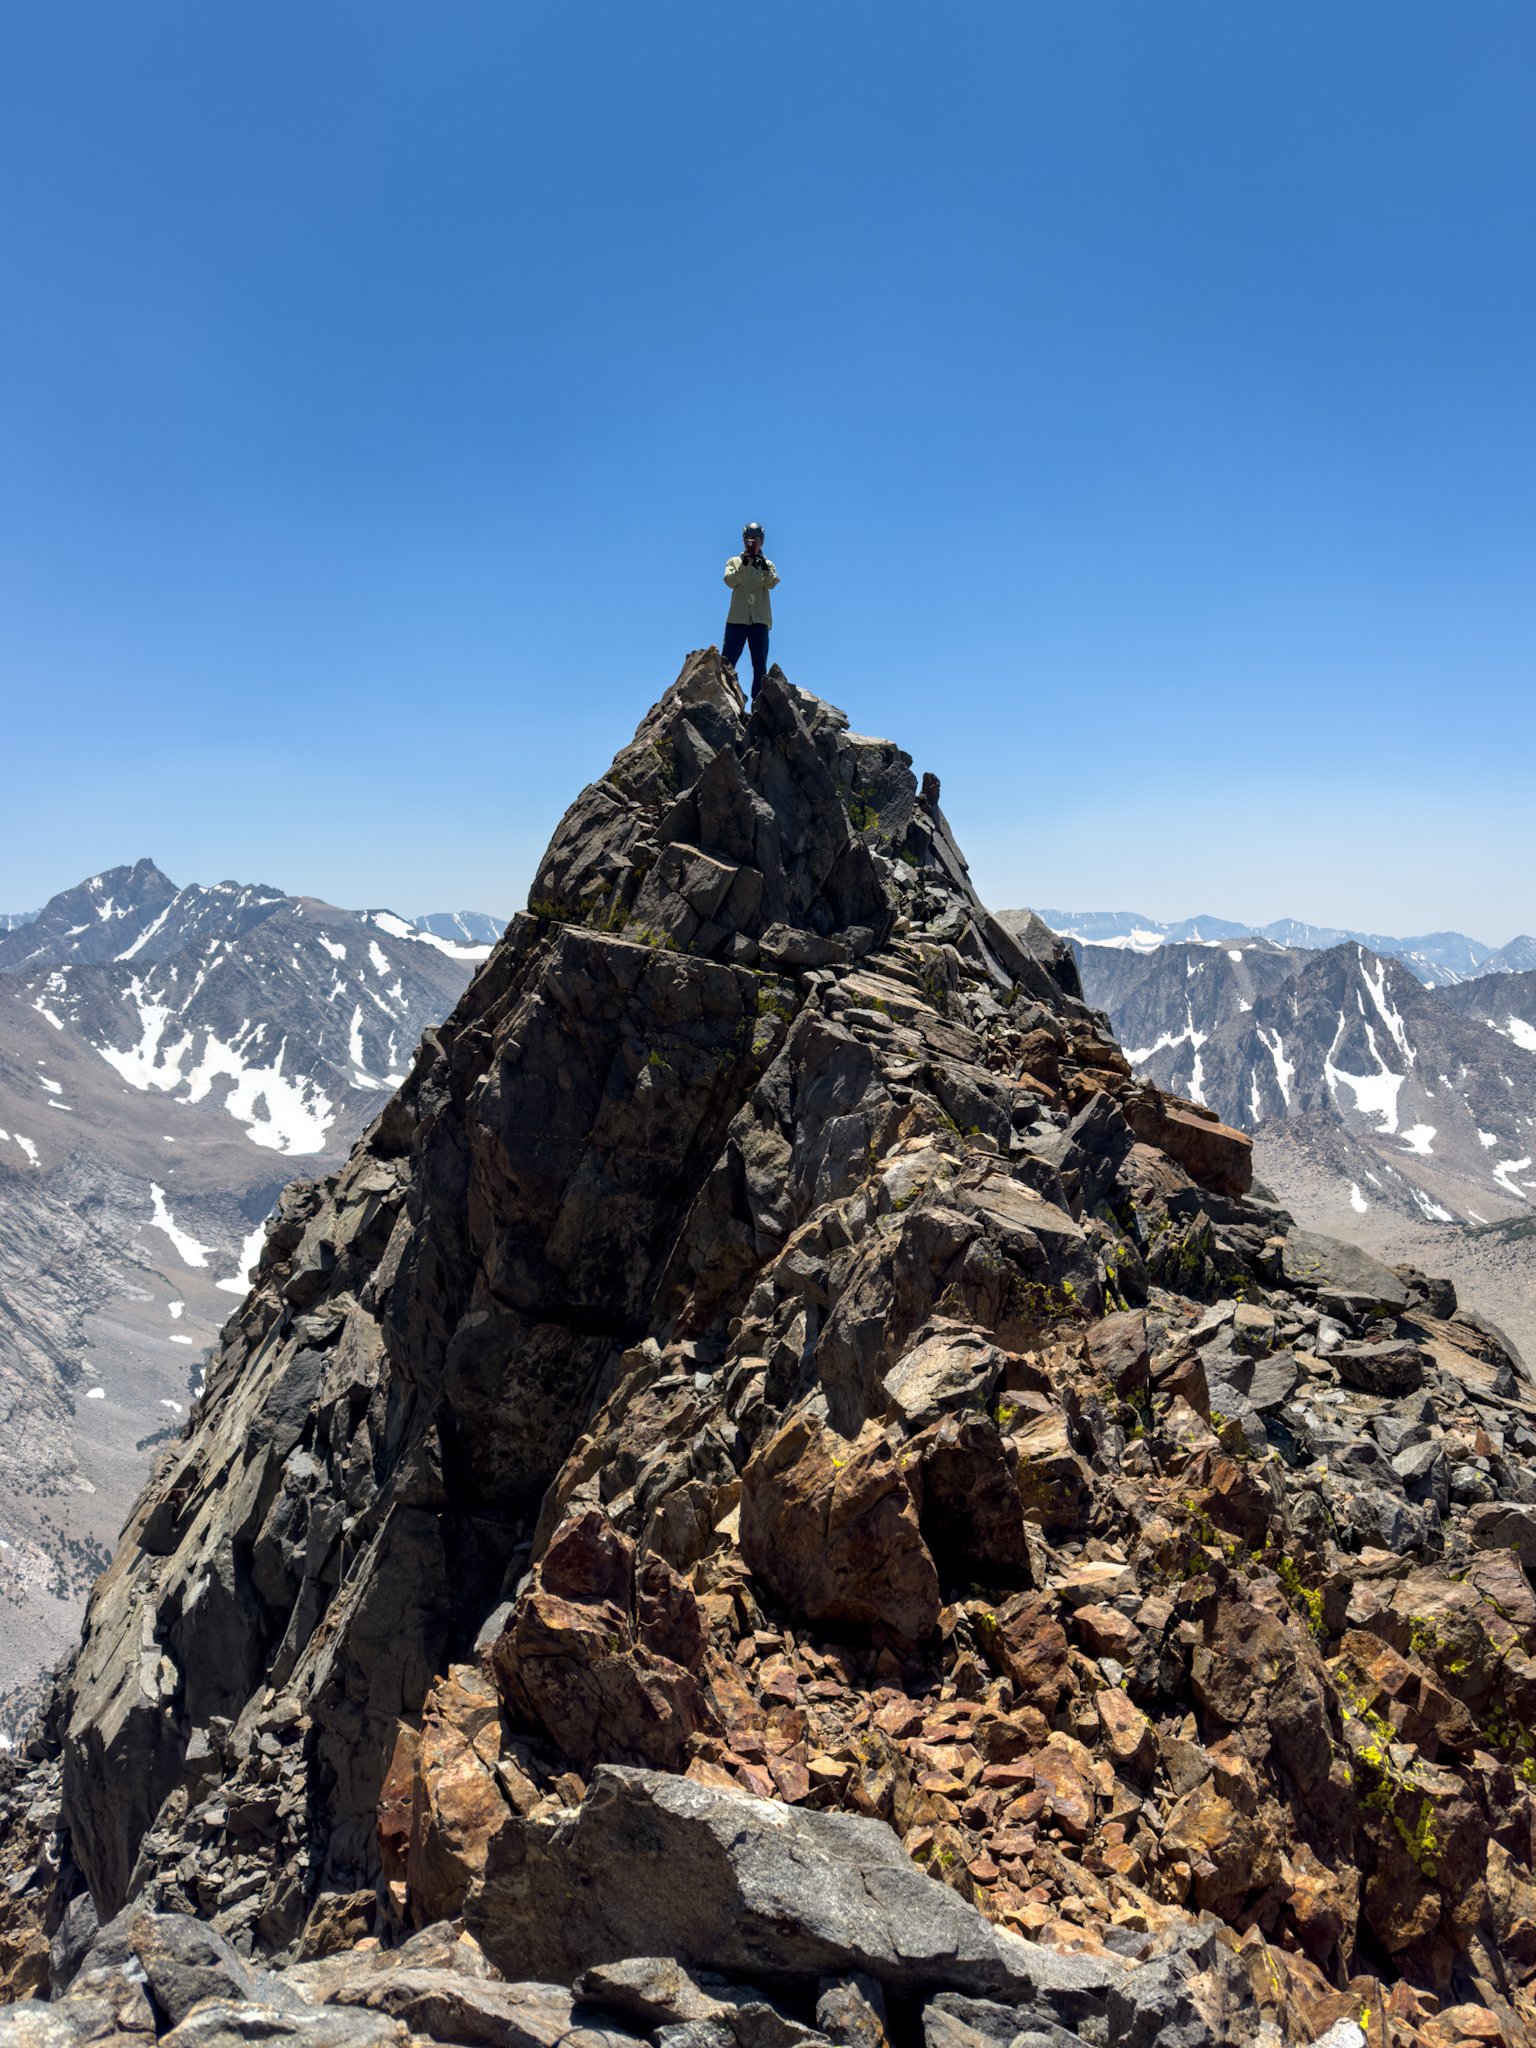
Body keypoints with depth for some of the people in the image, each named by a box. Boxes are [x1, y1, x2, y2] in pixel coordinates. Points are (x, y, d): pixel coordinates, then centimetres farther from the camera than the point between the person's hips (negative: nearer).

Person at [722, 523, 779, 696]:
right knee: (727, 662, -6)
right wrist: (744, 564, -21)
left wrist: (763, 565, -25)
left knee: (760, 664, -1)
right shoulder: (734, 561, 11)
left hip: (760, 619, 1)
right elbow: (730, 582, -8)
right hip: (737, 618, -1)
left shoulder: (767, 564, 13)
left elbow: (771, 584, -8)